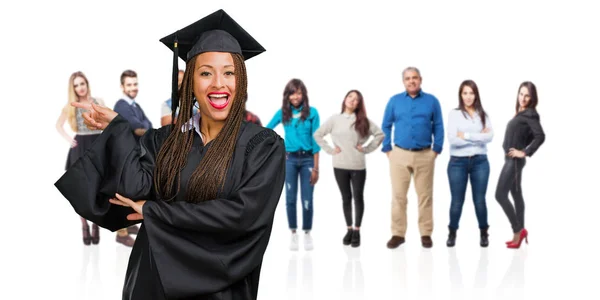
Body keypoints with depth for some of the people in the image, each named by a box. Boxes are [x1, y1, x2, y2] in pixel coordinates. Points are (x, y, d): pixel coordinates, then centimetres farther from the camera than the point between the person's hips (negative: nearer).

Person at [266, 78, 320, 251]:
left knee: (307, 199, -1)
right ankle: (293, 234, 12)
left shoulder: (312, 113, -3)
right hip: (289, 159, 2)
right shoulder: (282, 113, 3)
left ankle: (307, 234, 13)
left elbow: (315, 141, -4)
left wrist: (316, 168, -6)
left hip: (307, 159, -2)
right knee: (290, 198, 2)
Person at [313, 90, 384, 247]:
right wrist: (330, 150, -1)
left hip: (358, 166, 0)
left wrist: (367, 148, -4)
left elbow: (380, 134, 3)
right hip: (340, 166, 0)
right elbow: (317, 134, 6)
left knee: (358, 197, 3)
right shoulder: (334, 119, 2)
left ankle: (357, 231, 13)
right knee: (346, 198, 9)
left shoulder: (363, 121, 3)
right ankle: (349, 229, 19)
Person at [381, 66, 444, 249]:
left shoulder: (432, 101, 4)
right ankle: (398, 234, 8)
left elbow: (438, 127, 5)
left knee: (425, 196, 4)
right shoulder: (394, 101, 6)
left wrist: (436, 150, -1)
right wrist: (387, 149, 1)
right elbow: (386, 126, 8)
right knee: (398, 196, 2)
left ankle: (426, 234, 11)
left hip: (425, 155, 0)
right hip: (399, 154, 1)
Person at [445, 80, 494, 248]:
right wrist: (479, 137, -10)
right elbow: (452, 139, -13)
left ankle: (484, 233, 19)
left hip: (480, 161, 2)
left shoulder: (483, 115, 7)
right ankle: (452, 233, 20)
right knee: (457, 201, 4)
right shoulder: (454, 114, -1)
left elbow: (490, 136, -8)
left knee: (479, 200, 4)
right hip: (458, 162, -2)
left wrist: (466, 136, -12)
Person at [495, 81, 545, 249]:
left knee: (500, 195, -10)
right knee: (516, 195, 12)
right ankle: (520, 233, 17)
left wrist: (525, 152, -19)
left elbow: (540, 136, -24)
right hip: (511, 160, 9)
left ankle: (518, 230, -3)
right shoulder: (521, 113, 11)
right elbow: (530, 135, 21)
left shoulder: (530, 114, -13)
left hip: (514, 160, -9)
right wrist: (522, 146, 8)